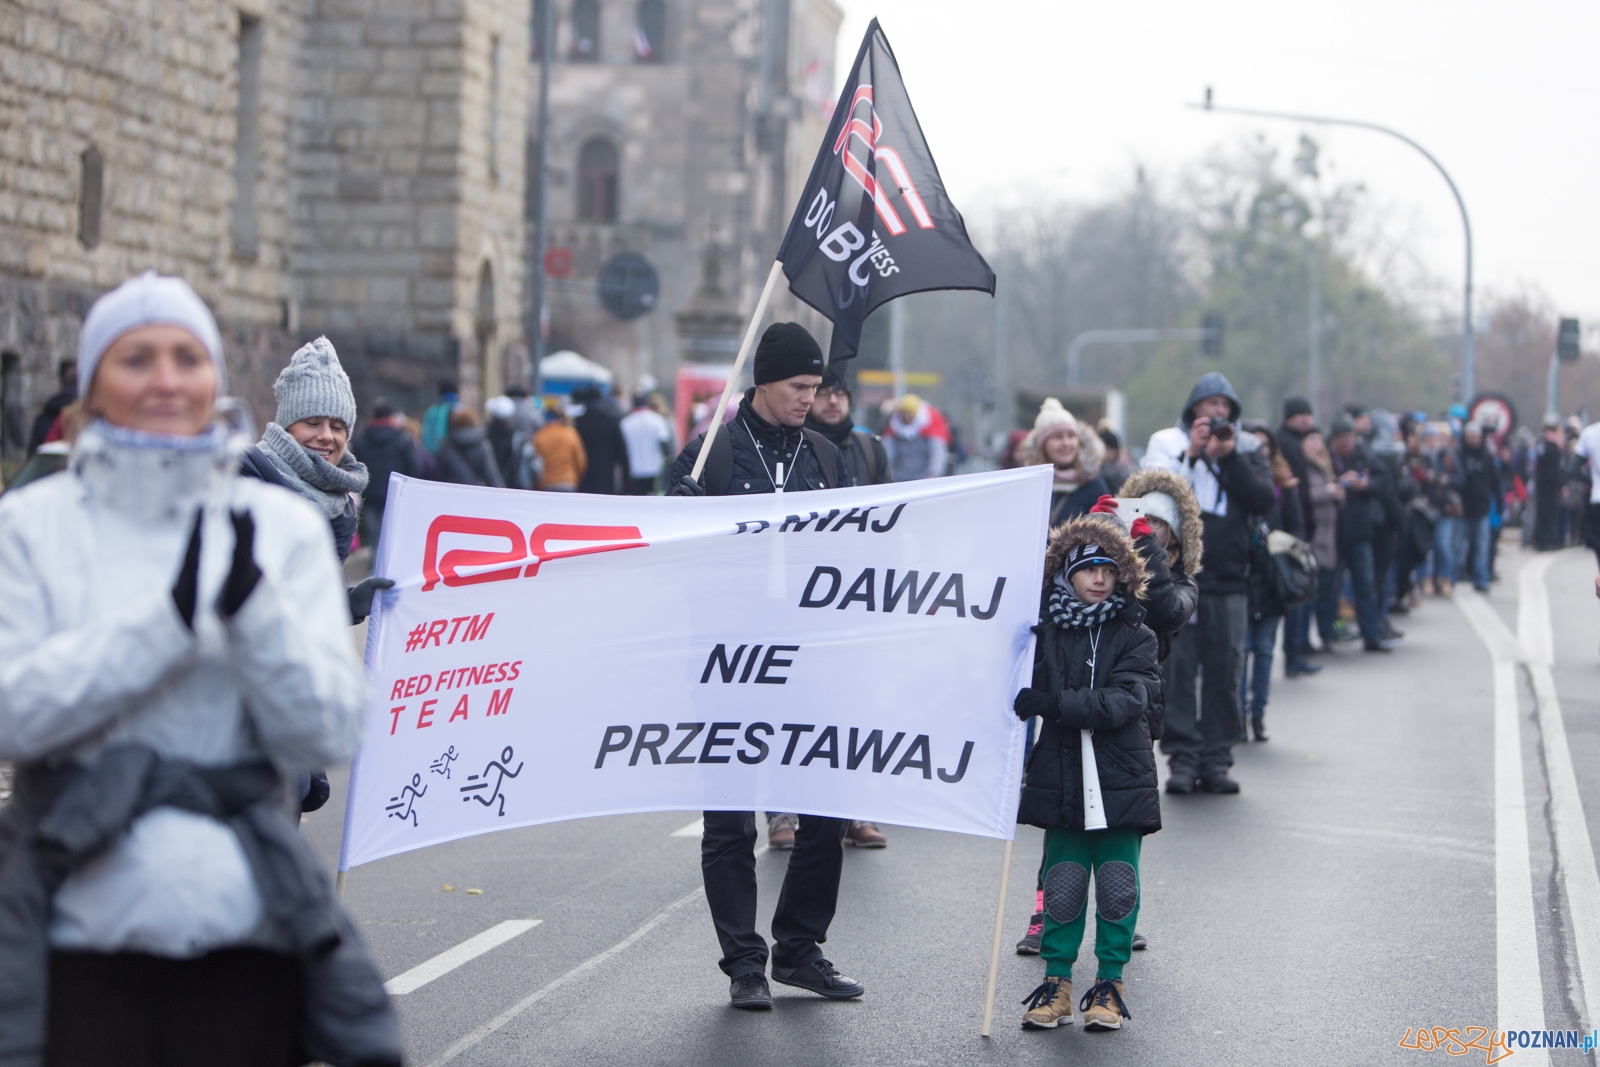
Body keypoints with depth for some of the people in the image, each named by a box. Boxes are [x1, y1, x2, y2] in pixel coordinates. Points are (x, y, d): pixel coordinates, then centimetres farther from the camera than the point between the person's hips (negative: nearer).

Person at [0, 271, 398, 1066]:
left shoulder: (284, 525, 7)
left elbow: (329, 734, 0)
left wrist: (253, 604, -15)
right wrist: (168, 617, -16)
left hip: (245, 933, 2)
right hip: (84, 932, -1)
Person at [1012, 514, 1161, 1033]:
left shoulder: (1134, 636, -1)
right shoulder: (1044, 629, 4)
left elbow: (1125, 699, -14)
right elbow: (1022, 690, 9)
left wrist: (1055, 704, -23)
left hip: (1121, 780, -1)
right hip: (1061, 778, 1)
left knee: (1117, 887, 2)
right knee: (1061, 886, 3)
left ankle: (1109, 983, 15)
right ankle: (1057, 982, 14)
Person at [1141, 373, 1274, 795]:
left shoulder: (1247, 448, 12)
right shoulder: (1167, 443, 9)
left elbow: (1264, 499, -2)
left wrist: (1229, 456, -9)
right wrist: (1192, 453, -11)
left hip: (1228, 575, 2)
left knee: (1225, 671, 0)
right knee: (1177, 668, -5)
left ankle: (1216, 760, 6)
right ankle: (1182, 757, -1)